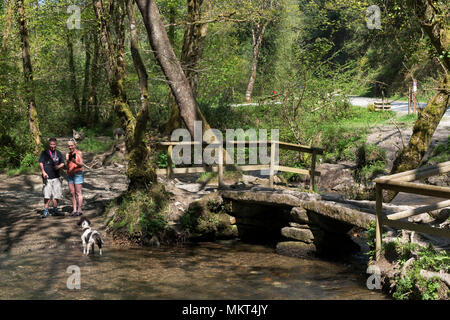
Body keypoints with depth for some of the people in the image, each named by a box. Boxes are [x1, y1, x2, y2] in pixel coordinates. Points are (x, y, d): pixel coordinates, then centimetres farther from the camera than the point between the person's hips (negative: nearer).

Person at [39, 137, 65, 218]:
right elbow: (41, 163, -3)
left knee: (56, 194, 4)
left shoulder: (58, 153, 14)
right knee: (47, 195, -8)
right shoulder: (45, 153, 3)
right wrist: (43, 172, -18)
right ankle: (45, 211, -1)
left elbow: (62, 163, 17)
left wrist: (58, 166, -5)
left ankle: (55, 210, 15)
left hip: (56, 177, 3)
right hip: (47, 177, -3)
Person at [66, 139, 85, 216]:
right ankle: (74, 210, 7)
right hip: (70, 174, 5)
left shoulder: (79, 153, -3)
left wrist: (75, 162, -28)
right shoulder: (68, 154, 10)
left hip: (77, 174, -5)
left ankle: (79, 210, -5)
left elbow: (82, 164, -10)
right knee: (72, 193, 4)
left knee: (78, 192, -6)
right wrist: (68, 161, -17)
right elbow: (67, 166, 4)